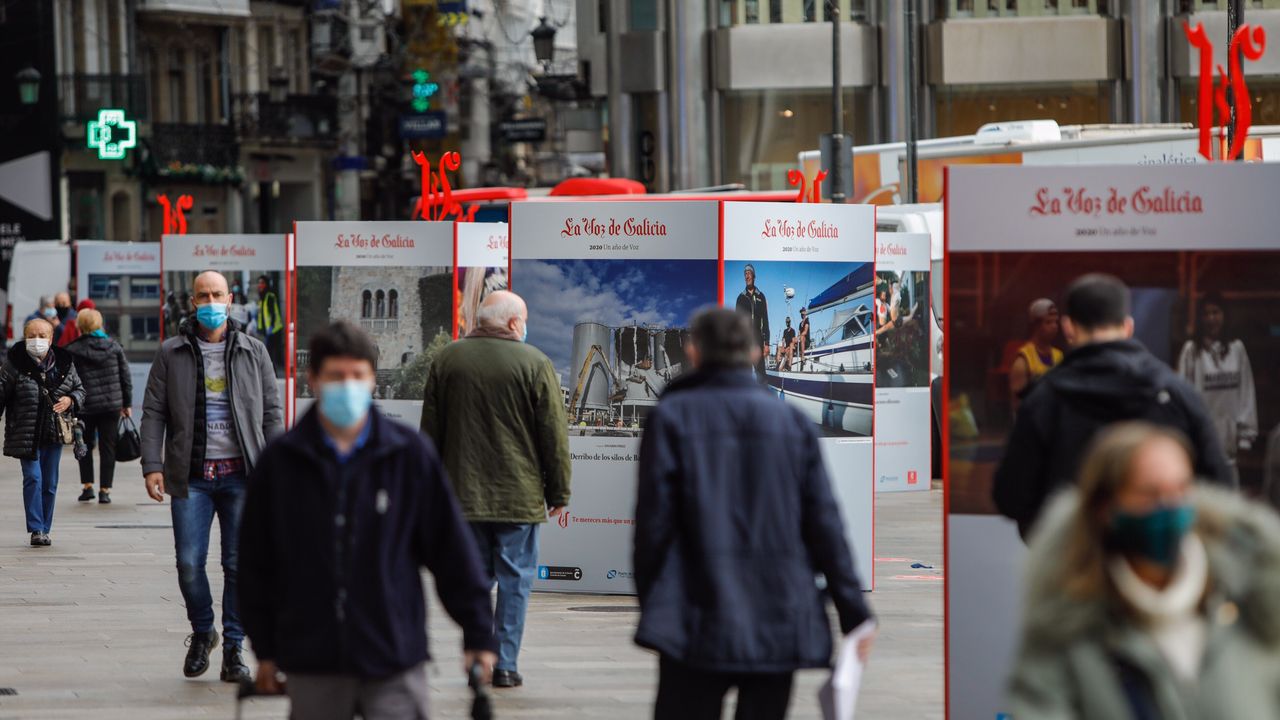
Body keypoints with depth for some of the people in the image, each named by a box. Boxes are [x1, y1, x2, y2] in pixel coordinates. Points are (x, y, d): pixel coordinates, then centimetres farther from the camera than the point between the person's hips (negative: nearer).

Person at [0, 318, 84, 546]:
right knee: (33, 477, -13)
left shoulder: (63, 363, 4)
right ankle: (36, 529, -10)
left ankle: (44, 529, 18)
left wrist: (70, 400, -7)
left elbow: (79, 389, 15)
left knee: (50, 483, 8)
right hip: (26, 434, -3)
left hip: (54, 433, 3)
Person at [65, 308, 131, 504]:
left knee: (85, 446, 16)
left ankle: (87, 486, 11)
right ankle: (105, 490, 4)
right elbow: (126, 377, 6)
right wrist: (127, 404, 14)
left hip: (85, 407, -2)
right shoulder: (113, 347, 1)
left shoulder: (73, 351, -8)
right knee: (108, 448, 6)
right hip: (112, 405, 2)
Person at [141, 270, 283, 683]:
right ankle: (202, 633, 21)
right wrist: (152, 466, -5)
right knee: (189, 563, -4)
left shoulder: (253, 352, 8)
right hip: (191, 476, 0)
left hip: (241, 475, 0)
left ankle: (233, 649, 10)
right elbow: (153, 413, 6)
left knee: (240, 564, -1)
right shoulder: (172, 354, 7)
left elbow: (272, 413, 9)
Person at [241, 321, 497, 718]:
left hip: (394, 660, -1)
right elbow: (256, 562, 9)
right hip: (312, 666, 1)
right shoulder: (280, 462, 1)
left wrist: (478, 635, 3)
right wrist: (265, 650, 9)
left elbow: (453, 548, 3)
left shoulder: (411, 454, -2)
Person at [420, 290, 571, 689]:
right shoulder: (535, 364, -6)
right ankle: (506, 665, 1)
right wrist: (558, 493, 4)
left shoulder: (446, 360, 5)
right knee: (514, 578, 3)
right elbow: (554, 436, -4)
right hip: (519, 495, -3)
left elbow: (430, 431, 11)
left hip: (463, 493, 3)